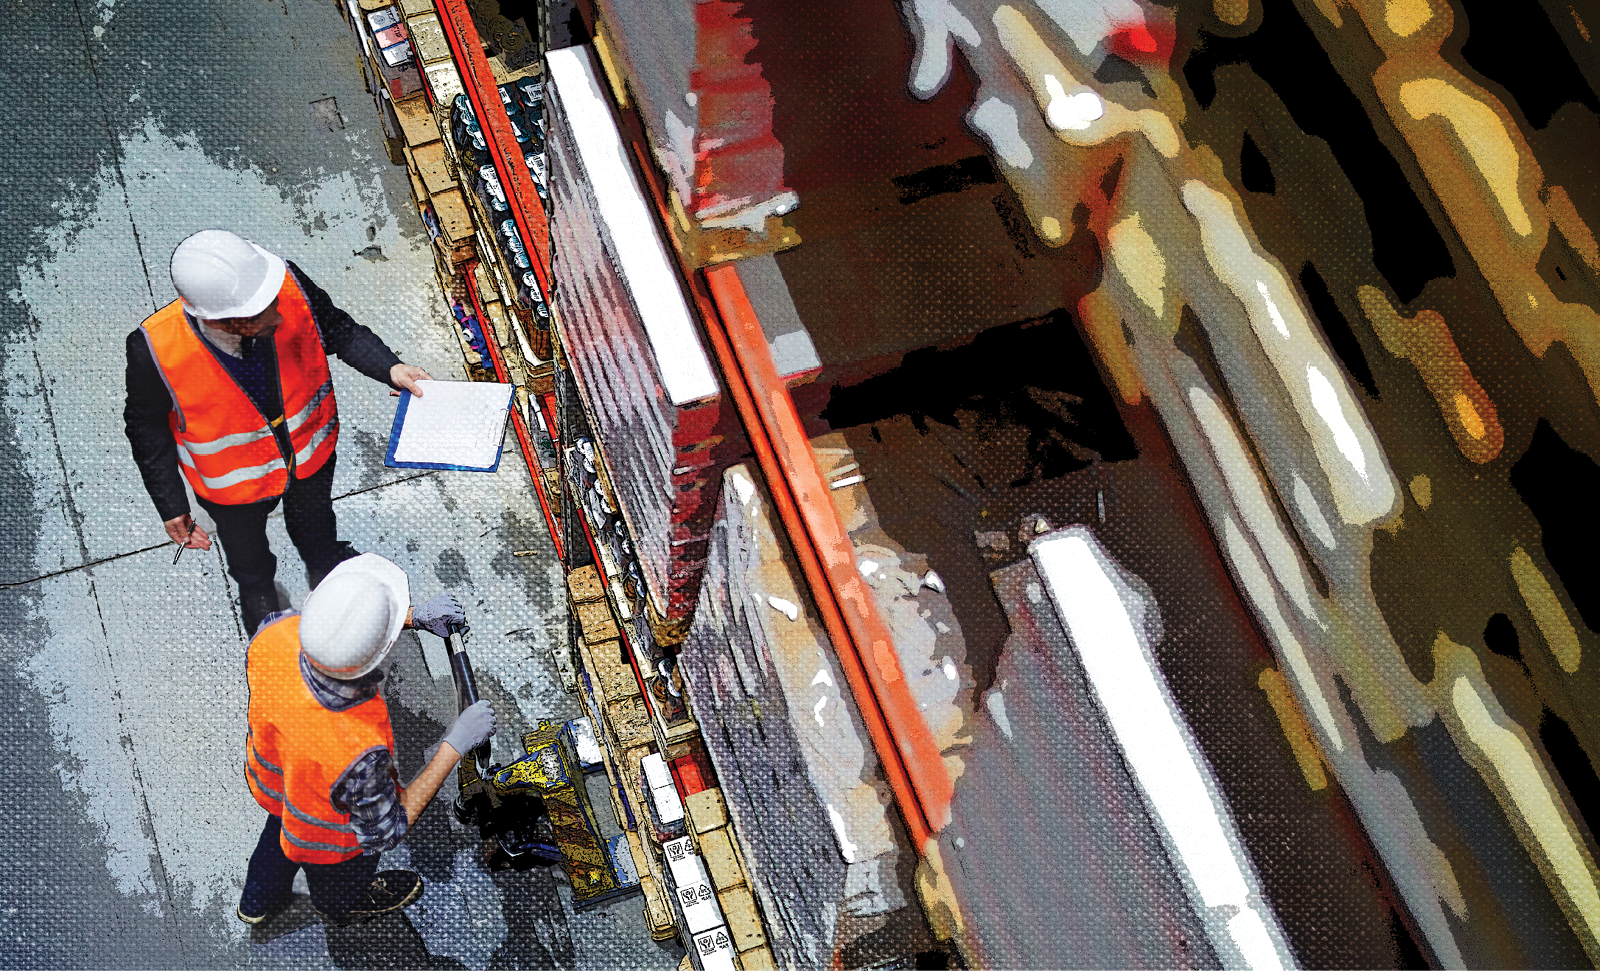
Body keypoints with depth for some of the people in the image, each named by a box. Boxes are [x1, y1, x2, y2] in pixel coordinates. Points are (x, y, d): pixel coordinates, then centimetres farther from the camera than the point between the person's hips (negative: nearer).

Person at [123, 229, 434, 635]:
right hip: (234, 480, -1)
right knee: (247, 552, 32)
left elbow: (336, 327, -13)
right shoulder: (155, 349, -38)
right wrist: (171, 507, -12)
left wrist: (390, 369, -26)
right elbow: (147, 428, -17)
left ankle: (326, 572, 70)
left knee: (315, 526, 35)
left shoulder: (288, 283, -36)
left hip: (310, 450, 2)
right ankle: (259, 595, 68)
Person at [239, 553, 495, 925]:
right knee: (341, 884, 34)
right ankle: (342, 907, 70)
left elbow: (325, 626, -10)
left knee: (281, 826, 41)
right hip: (329, 834, -4)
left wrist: (413, 616, -15)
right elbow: (384, 834, -28)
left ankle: (256, 901, 72)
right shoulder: (359, 751, -50)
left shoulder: (275, 634, -37)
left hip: (269, 780, 5)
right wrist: (455, 745, -29)